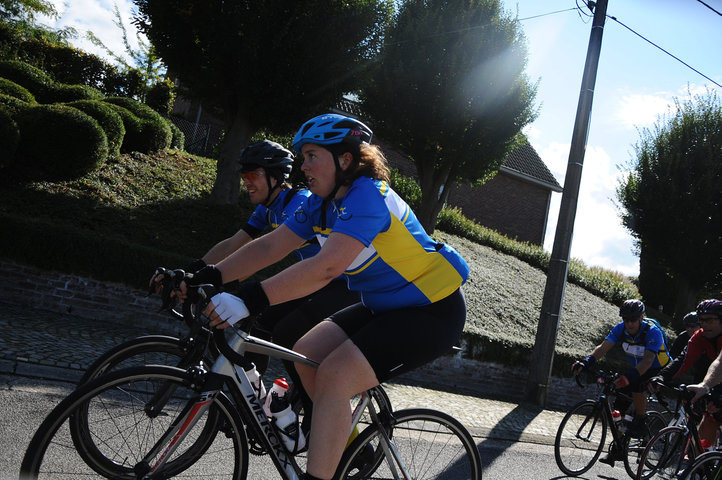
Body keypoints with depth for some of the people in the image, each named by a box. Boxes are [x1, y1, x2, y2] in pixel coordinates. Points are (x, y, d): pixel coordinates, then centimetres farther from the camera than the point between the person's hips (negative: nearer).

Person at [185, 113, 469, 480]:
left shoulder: (367, 196, -25)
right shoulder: (321, 202, 4)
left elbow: (326, 267, -38)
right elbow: (270, 246, -2)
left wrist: (249, 300, -44)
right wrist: (209, 277, -13)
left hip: (433, 313, -9)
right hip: (384, 307, 9)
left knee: (335, 376, -22)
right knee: (306, 354, 2)